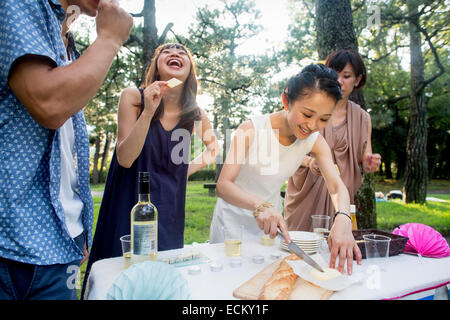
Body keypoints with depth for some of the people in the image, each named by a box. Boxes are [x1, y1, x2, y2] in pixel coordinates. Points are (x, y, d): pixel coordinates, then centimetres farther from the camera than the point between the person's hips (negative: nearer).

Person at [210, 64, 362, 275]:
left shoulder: (315, 142, -11)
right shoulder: (251, 130, -25)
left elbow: (338, 187, -20)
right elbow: (223, 185, -31)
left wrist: (343, 219, -42)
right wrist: (259, 205, -50)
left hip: (270, 219, 4)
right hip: (233, 219, -3)